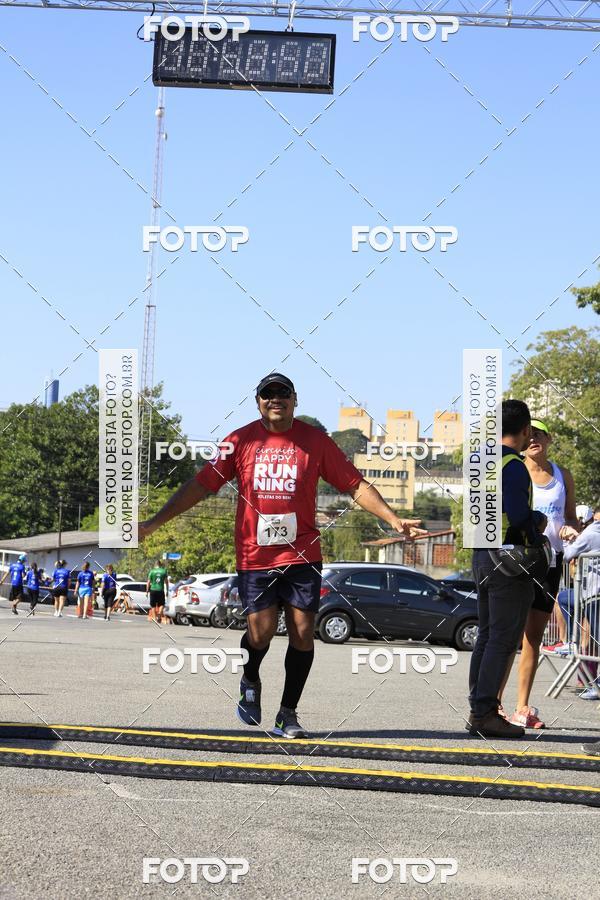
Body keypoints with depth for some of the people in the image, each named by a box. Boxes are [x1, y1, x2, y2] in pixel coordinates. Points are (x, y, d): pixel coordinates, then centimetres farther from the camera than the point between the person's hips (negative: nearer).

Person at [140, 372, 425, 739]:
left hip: (302, 554, 1)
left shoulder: (315, 440, 3)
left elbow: (356, 485, 6)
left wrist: (394, 520, -4)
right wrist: (154, 523, 2)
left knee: (302, 632, -2)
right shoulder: (242, 440, 2)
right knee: (260, 632, -8)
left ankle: (288, 714, 13)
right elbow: (201, 485, 5)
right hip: (254, 555, -1)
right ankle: (250, 682, 26)